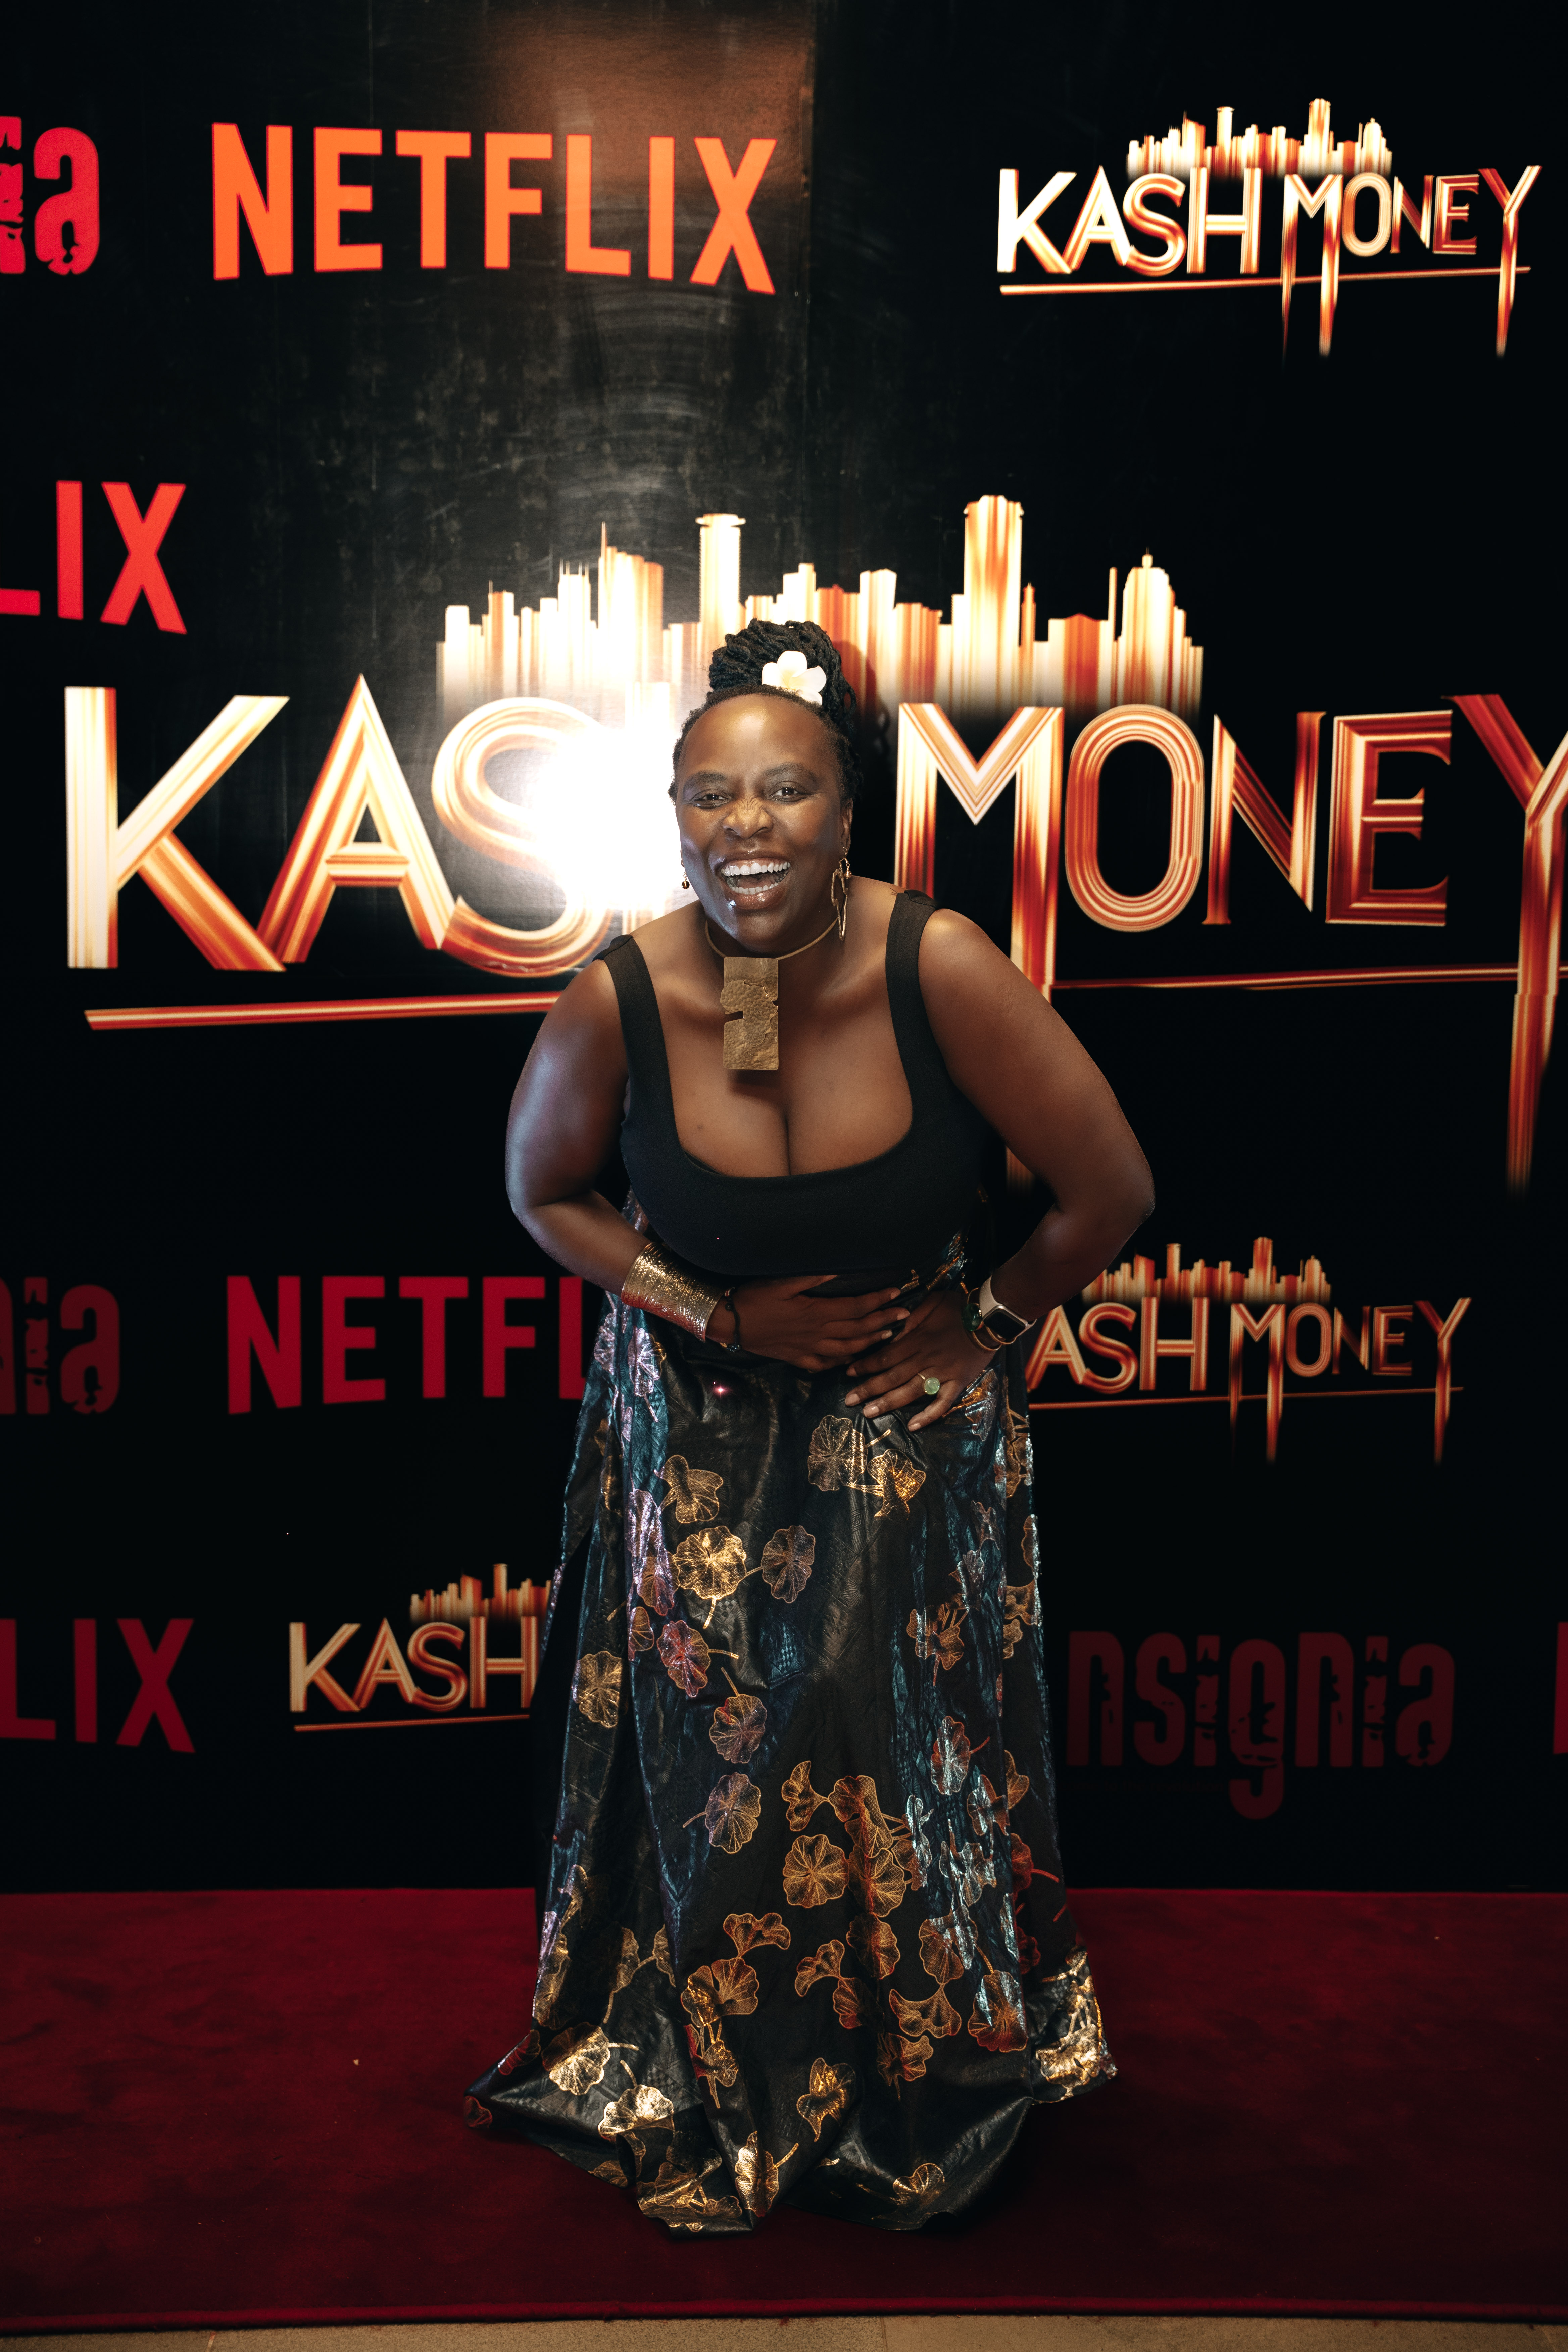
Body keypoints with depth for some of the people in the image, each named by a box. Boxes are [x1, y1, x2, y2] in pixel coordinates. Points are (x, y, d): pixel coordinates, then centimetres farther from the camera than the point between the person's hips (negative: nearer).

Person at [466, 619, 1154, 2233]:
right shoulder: (617, 1001, -19)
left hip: (910, 1430, -1)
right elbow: (544, 1192, 0)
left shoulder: (939, 969, -24)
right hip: (699, 1437, 1)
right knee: (709, 1771, 10)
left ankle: (911, 2102, 35)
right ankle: (711, 2098, 37)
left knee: (908, 1767, 6)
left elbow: (1109, 1192, -14)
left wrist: (981, 1326, -5)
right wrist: (715, 1316, -10)